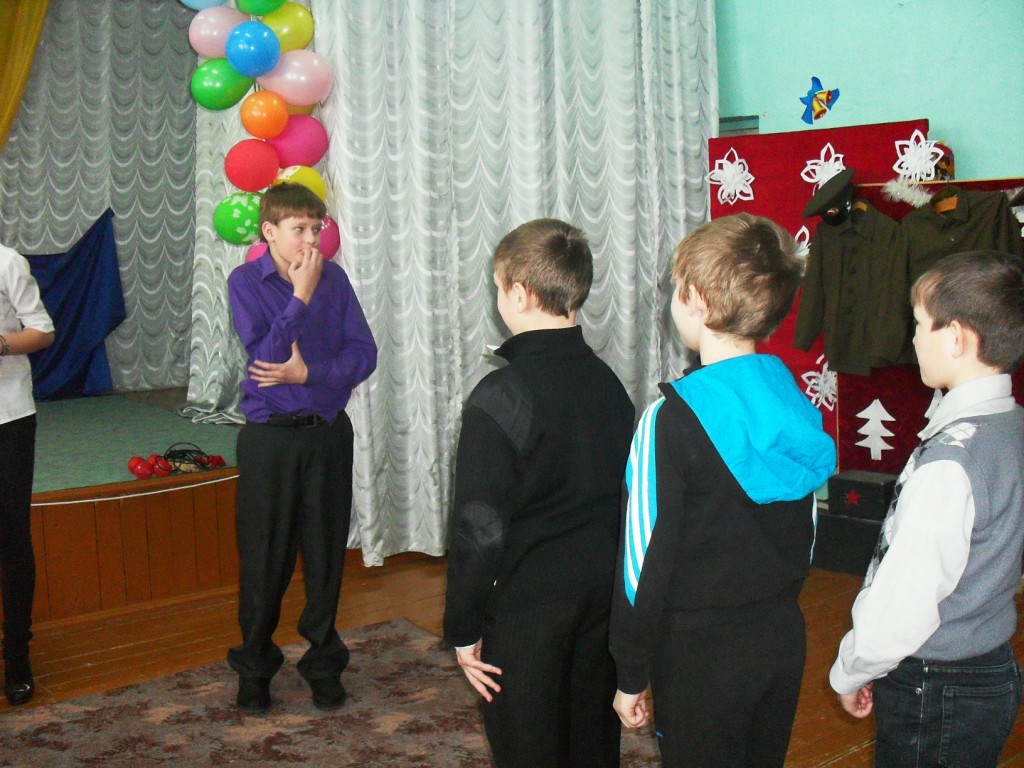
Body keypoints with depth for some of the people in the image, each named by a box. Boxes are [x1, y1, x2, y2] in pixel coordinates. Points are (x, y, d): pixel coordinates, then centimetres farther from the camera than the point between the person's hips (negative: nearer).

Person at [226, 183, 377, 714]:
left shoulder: (334, 278, 1)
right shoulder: (245, 281, -4)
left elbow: (364, 353, -4)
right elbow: (264, 354, -16)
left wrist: (308, 373, -17)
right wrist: (302, 296, -18)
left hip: (328, 432, 2)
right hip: (269, 436, -2)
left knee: (326, 550, 9)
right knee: (264, 555, 6)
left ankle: (324, 661, 27)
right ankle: (254, 665, 25)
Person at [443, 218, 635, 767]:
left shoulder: (500, 396, -19)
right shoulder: (608, 382, 2)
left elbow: (479, 527, -19)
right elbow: (625, 496, 10)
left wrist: (463, 630, -9)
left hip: (526, 604, -6)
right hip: (602, 593, 7)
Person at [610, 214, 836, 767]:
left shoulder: (673, 417, -20)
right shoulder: (796, 403, -1)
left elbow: (647, 555, -17)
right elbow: (806, 532, 10)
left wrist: (631, 674, -7)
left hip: (700, 652, -6)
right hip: (784, 636, 6)